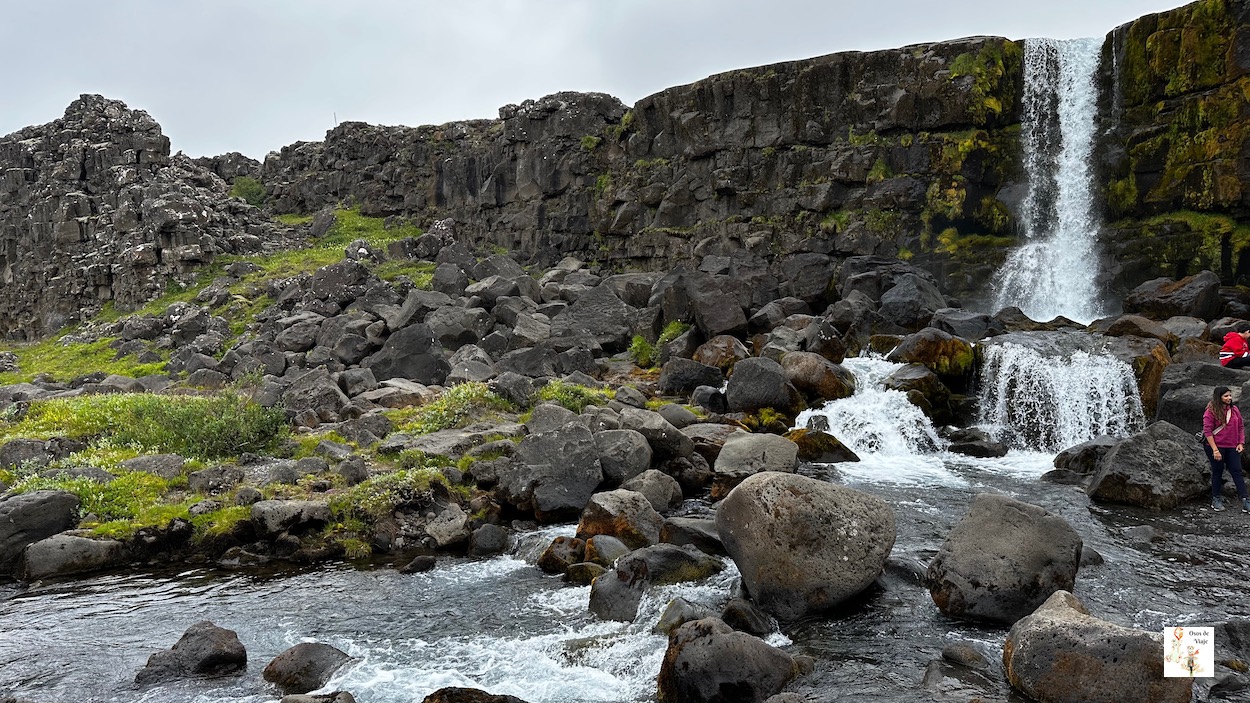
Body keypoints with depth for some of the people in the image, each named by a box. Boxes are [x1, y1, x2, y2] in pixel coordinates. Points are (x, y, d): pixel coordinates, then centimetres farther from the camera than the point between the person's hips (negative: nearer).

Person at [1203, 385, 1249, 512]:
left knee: (1237, 472, 0)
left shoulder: (1234, 410, 7)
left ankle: (1245, 501, -1)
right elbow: (1207, 431, -12)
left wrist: (1241, 443, 3)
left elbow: (1240, 428, 15)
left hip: (1232, 448, 4)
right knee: (1217, 472, 5)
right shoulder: (1211, 412, -9)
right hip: (1215, 446, -4)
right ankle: (1216, 499, 17)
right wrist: (1215, 450, -16)